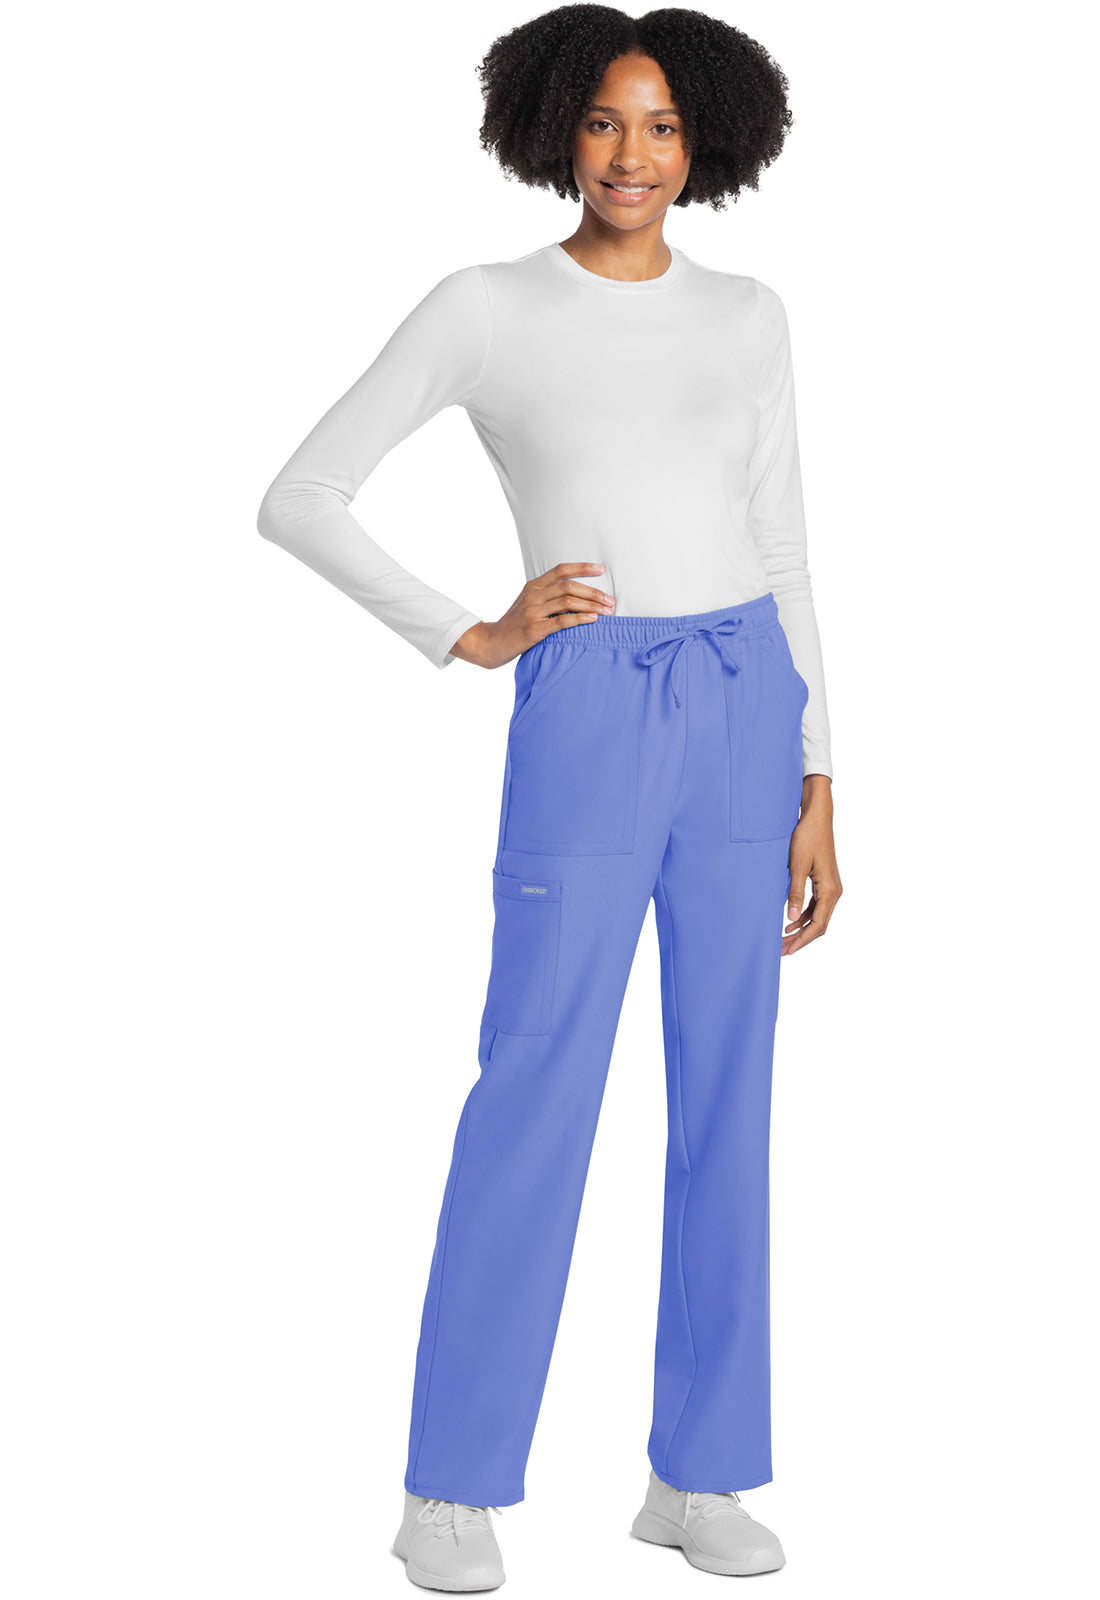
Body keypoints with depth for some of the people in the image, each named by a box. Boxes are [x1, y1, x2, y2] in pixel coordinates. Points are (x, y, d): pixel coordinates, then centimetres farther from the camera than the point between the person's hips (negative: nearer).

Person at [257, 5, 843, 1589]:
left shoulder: (748, 318, 11)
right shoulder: (481, 309, 1)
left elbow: (784, 557, 11)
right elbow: (300, 501, 1)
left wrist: (815, 791, 8)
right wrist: (469, 638, -7)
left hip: (744, 705, 4)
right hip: (587, 714, -4)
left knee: (726, 1096, 7)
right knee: (538, 1094, -3)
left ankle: (697, 1470, 19)